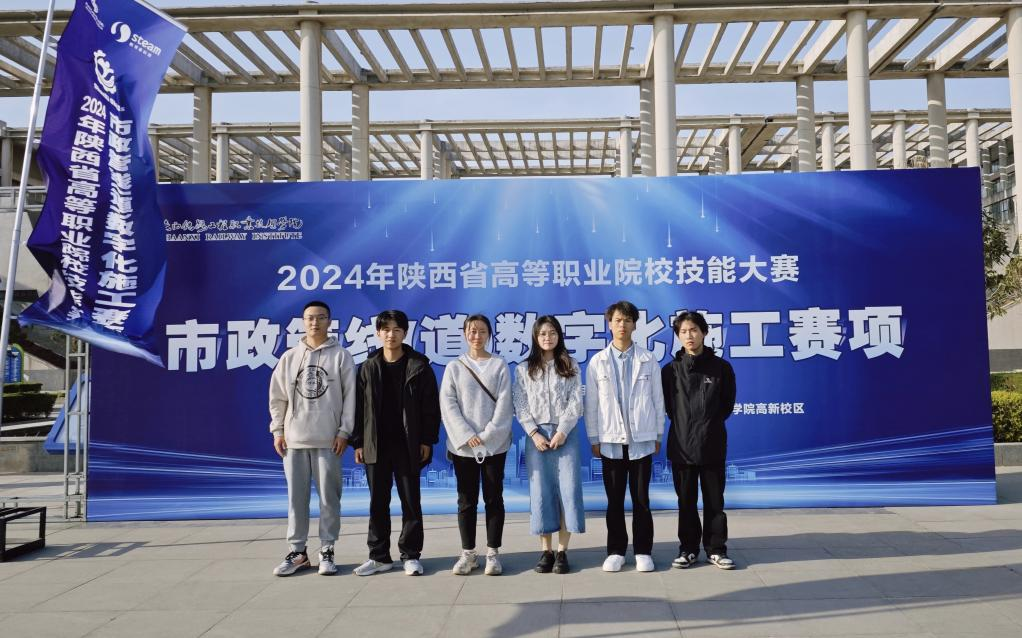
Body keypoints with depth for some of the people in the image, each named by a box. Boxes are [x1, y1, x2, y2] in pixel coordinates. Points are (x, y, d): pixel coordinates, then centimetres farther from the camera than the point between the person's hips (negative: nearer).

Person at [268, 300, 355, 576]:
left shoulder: (341, 356, 0)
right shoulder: (289, 357, 7)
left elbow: (350, 396, -2)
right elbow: (278, 396, 10)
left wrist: (344, 431, -7)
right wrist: (277, 430, 4)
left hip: (328, 440, -2)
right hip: (294, 439, 2)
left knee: (329, 496, 3)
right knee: (296, 497, 7)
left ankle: (326, 551, 14)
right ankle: (297, 552, 17)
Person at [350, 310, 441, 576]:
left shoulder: (419, 366, -2)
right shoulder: (368, 368, 5)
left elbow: (430, 406, -3)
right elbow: (359, 407, 5)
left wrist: (427, 441, -8)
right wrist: (358, 443, 0)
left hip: (408, 445, -2)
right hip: (376, 445, 2)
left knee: (411, 501, 5)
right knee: (378, 502, 8)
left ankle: (410, 555, 15)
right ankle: (379, 556, 18)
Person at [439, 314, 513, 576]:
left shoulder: (499, 366, 3)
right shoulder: (454, 367, 5)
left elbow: (503, 404, -3)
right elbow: (448, 404, -2)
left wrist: (487, 434, -12)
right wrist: (466, 435, -12)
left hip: (494, 444, -1)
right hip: (463, 444, 1)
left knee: (494, 498, 4)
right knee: (466, 500, 5)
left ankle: (493, 553, 12)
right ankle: (468, 553, 14)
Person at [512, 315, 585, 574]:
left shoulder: (571, 366, 8)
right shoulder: (524, 370, 8)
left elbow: (576, 402, 0)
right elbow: (520, 406, 2)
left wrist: (562, 431, -11)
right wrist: (534, 433, -9)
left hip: (565, 434, 0)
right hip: (537, 435, 1)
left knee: (568, 490, -5)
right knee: (541, 492, 1)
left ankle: (562, 551, 1)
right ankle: (546, 551, 8)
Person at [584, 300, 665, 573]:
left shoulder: (648, 360, 3)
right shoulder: (597, 362, 3)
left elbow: (657, 399, 6)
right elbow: (591, 403, 3)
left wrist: (658, 435, 4)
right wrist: (594, 439, 1)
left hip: (641, 440, 0)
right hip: (611, 440, 0)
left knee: (641, 499, 4)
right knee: (614, 500, 6)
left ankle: (643, 551, 13)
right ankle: (615, 551, 16)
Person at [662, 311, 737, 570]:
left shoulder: (720, 367, 0)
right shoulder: (670, 370, 2)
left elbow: (727, 403, 7)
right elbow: (667, 405, 9)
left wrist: (710, 425, 5)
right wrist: (684, 426, 5)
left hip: (712, 445, -1)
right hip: (681, 444, 1)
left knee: (714, 499, 7)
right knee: (686, 500, 8)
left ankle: (716, 548, 17)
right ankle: (688, 548, 19)